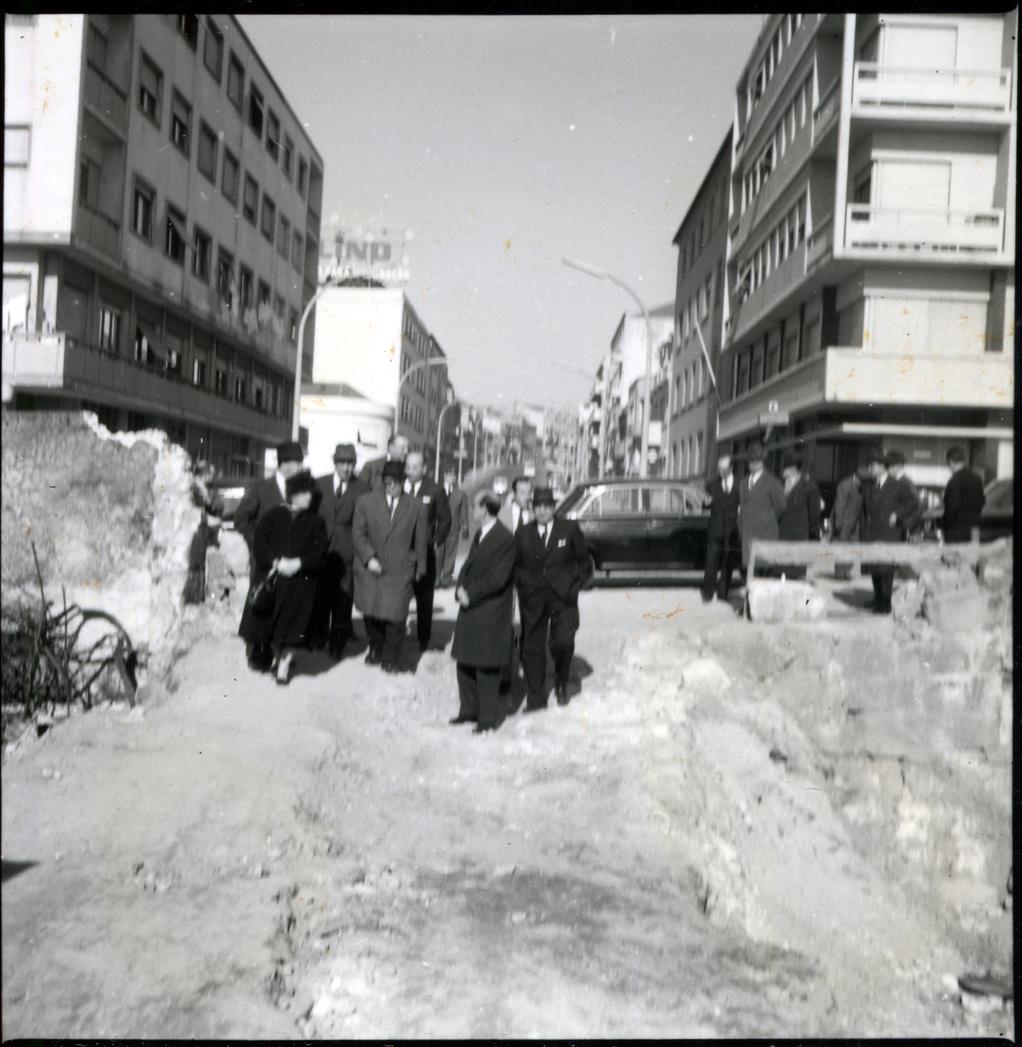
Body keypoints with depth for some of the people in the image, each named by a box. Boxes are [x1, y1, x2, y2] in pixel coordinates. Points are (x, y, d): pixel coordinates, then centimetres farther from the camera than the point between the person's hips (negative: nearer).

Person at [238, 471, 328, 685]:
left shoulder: (315, 521, 5)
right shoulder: (273, 515, 4)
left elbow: (320, 549, -2)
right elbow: (259, 541, -4)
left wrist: (300, 563, -16)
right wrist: (275, 561, -15)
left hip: (302, 579, -1)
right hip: (273, 576, 1)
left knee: (293, 623, -3)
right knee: (271, 619, 8)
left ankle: (285, 664, 9)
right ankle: (278, 655, 31)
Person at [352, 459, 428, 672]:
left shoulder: (415, 508, 1)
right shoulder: (365, 501, 2)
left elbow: (420, 541, 8)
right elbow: (357, 534, 1)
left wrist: (420, 568, 11)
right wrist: (369, 558, -10)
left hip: (399, 572, -1)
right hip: (370, 569, 1)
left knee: (395, 616, -5)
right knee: (371, 614, 8)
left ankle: (390, 658, 12)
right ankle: (376, 650, 32)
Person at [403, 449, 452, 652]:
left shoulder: (435, 490, -2)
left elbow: (445, 519, 7)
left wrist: (436, 542, 1)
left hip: (424, 552, -1)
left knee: (424, 599, 8)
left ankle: (423, 641, 20)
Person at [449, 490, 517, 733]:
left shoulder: (504, 539, -16)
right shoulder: (479, 535, 13)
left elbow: (497, 578, -19)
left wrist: (471, 594, -15)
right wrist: (461, 589, -3)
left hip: (490, 614, -9)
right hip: (470, 608, 9)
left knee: (486, 667, -1)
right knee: (464, 662, 15)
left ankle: (488, 718, 9)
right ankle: (469, 710, 28)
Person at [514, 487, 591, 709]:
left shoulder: (570, 529, 2)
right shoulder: (523, 533, 8)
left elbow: (583, 560, 7)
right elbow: (516, 565, 15)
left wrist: (576, 585, 0)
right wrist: (522, 586, 4)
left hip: (563, 597, -2)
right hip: (532, 598, 2)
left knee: (563, 642, -13)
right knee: (532, 648, 3)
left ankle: (561, 682, 18)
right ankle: (535, 699, 14)